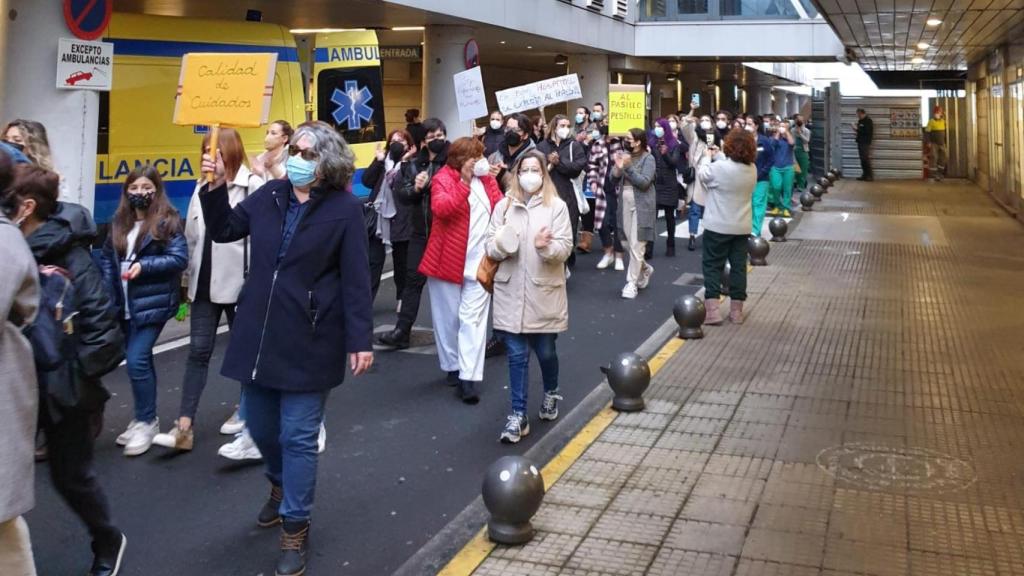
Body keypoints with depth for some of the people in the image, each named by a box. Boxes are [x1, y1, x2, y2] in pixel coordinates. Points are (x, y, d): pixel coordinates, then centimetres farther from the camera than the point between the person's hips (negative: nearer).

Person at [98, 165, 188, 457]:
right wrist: (109, 295, 3)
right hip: (125, 305, 6)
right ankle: (143, 418, 27)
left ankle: (147, 421, 3)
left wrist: (144, 266, -21)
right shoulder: (118, 223, 11)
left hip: (153, 302, -6)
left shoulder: (168, 221, -8)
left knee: (136, 360, -12)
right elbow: (108, 258, 13)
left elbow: (179, 259, -13)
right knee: (140, 360, 14)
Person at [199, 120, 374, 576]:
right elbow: (224, 230, 15)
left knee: (298, 436, 2)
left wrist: (360, 339, -14)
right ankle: (281, 485, 48)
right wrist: (216, 187, -1)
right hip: (259, 334, 5)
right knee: (259, 424, 18)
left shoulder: (345, 209, -10)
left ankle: (295, 527, 17)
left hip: (308, 340, -5)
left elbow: (355, 279, -11)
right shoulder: (268, 195, 5)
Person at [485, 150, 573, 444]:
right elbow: (489, 243, 5)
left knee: (545, 351, 12)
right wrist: (500, 247, -17)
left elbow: (565, 247, -8)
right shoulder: (503, 205, 4)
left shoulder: (557, 206, -2)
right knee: (517, 355, 2)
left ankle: (551, 393, 41)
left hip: (544, 292, -1)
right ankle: (518, 416, 7)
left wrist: (546, 247, -27)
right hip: (511, 292, 1)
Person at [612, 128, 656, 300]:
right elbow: (614, 180, 5)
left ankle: (632, 283, 0)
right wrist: (618, 167, -14)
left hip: (641, 207, -6)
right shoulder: (624, 155, 8)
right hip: (625, 205, 6)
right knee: (630, 244, 13)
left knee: (636, 246, -6)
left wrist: (628, 167, -22)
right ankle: (645, 269, 37)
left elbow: (644, 182, -17)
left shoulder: (648, 158, -7)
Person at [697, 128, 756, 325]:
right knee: (738, 266, 9)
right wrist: (717, 155, 16)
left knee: (712, 265, 4)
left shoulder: (720, 168, -20)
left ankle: (712, 309, -3)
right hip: (742, 227, 5)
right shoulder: (752, 169, -1)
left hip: (718, 226, -5)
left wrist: (707, 157, 15)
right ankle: (736, 310, 13)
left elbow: (702, 174, -2)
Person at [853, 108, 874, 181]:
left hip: (865, 142, -8)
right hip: (860, 142, 9)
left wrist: (857, 129, -14)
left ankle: (870, 176, -8)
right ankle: (865, 175, 11)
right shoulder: (860, 121, 16)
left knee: (866, 159, -10)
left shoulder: (868, 121, -10)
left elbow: (866, 131, -20)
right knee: (862, 159, 8)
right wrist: (856, 130, 5)